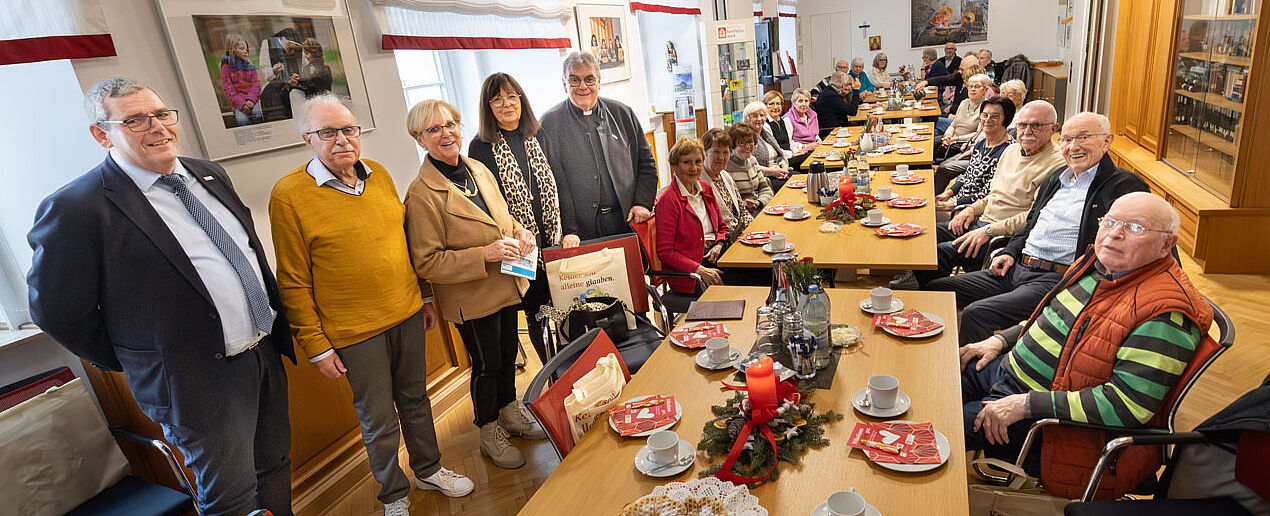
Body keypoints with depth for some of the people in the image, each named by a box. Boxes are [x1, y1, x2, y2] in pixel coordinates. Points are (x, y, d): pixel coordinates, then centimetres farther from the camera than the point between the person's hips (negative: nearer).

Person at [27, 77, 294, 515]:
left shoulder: (209, 175, 6)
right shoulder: (77, 209, -16)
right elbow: (57, 310, -10)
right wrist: (135, 364, -1)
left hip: (267, 354, 7)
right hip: (202, 383, -6)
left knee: (275, 467, 22)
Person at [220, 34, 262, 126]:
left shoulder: (249, 65, 16)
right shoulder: (226, 67, 7)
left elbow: (256, 84, 6)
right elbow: (229, 89, -1)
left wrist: (251, 99, -12)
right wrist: (241, 103, -16)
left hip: (252, 98, 2)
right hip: (238, 101, -2)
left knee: (257, 112, -31)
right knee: (241, 119, -30)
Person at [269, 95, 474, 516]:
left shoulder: (379, 175, 5)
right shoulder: (289, 195, -11)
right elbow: (293, 283, -9)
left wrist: (424, 297, 16)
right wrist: (315, 345, -9)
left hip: (407, 315, 5)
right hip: (354, 332, -5)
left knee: (415, 399, 20)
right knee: (378, 419, 10)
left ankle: (429, 469, 42)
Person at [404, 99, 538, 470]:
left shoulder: (479, 170, 3)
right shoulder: (421, 194, -20)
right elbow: (426, 263, -20)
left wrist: (520, 232, -5)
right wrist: (485, 254, -27)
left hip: (506, 286, 7)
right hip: (471, 299, -7)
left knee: (508, 354, 23)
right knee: (486, 364, 11)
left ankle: (510, 410, 48)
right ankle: (489, 433, 35)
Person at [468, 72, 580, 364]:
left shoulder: (538, 138, 9)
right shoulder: (481, 147, -3)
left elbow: (559, 189, 9)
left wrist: (569, 231, 0)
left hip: (556, 242, 3)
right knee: (536, 317, 7)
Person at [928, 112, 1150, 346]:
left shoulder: (1125, 185, -3)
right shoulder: (1054, 179, 21)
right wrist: (1011, 253, 13)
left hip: (1057, 280, -8)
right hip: (1017, 268, 8)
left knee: (976, 313, -29)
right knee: (937, 288, -2)